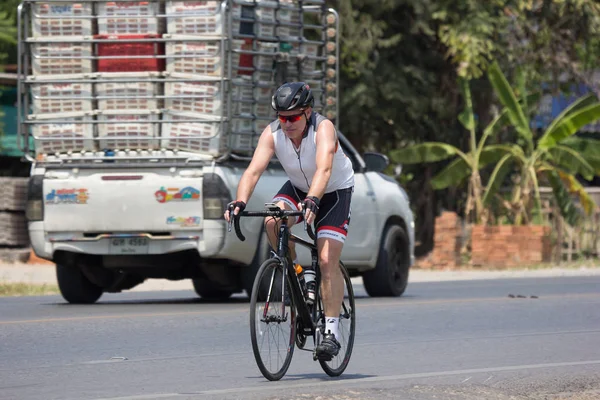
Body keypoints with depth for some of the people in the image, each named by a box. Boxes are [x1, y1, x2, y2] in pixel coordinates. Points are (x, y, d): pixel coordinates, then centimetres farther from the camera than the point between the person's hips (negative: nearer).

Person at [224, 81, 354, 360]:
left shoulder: (323, 128, -31)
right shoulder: (272, 133, -21)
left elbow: (323, 169, -47)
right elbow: (254, 170, -30)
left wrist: (312, 201, -63)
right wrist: (239, 203, -47)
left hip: (335, 191, -4)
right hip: (298, 187, 4)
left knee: (328, 261, -17)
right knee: (272, 221, -28)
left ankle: (331, 330, -13)